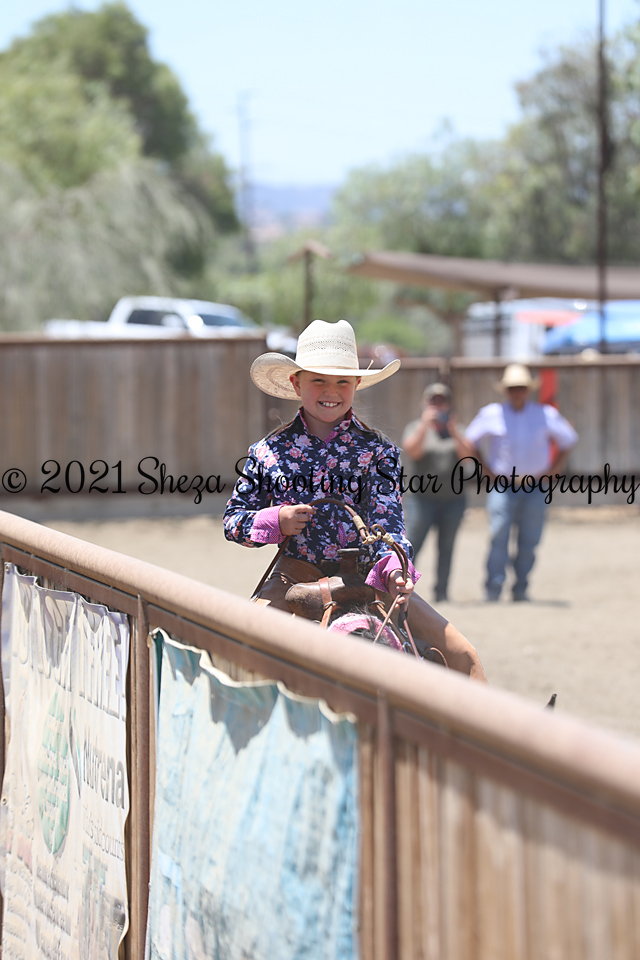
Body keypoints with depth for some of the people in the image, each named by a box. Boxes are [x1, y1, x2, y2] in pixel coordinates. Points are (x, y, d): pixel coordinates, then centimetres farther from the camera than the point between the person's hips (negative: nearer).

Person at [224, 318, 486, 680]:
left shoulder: (378, 450, 3)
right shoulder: (269, 452, 4)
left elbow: (387, 516, -7)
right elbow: (233, 521, 8)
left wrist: (393, 566, -27)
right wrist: (275, 521, -13)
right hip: (296, 578, 0)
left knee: (463, 656, -10)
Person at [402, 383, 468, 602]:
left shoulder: (456, 431, 13)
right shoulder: (415, 428, 7)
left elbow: (466, 455, -5)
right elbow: (412, 451, -12)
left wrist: (453, 431, -17)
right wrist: (425, 425, -21)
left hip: (452, 499, 3)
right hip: (421, 499, -3)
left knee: (446, 548, 4)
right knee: (411, 546, -11)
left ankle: (441, 591, 10)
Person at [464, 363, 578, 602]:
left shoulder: (545, 415, 6)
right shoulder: (491, 414, 3)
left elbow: (567, 439, 16)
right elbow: (470, 441, 12)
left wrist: (551, 470, 7)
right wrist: (486, 470, 4)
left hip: (535, 486, 2)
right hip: (502, 485, -2)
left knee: (529, 541, 1)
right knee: (499, 535, -15)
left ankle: (520, 589, 11)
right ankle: (493, 589, -13)